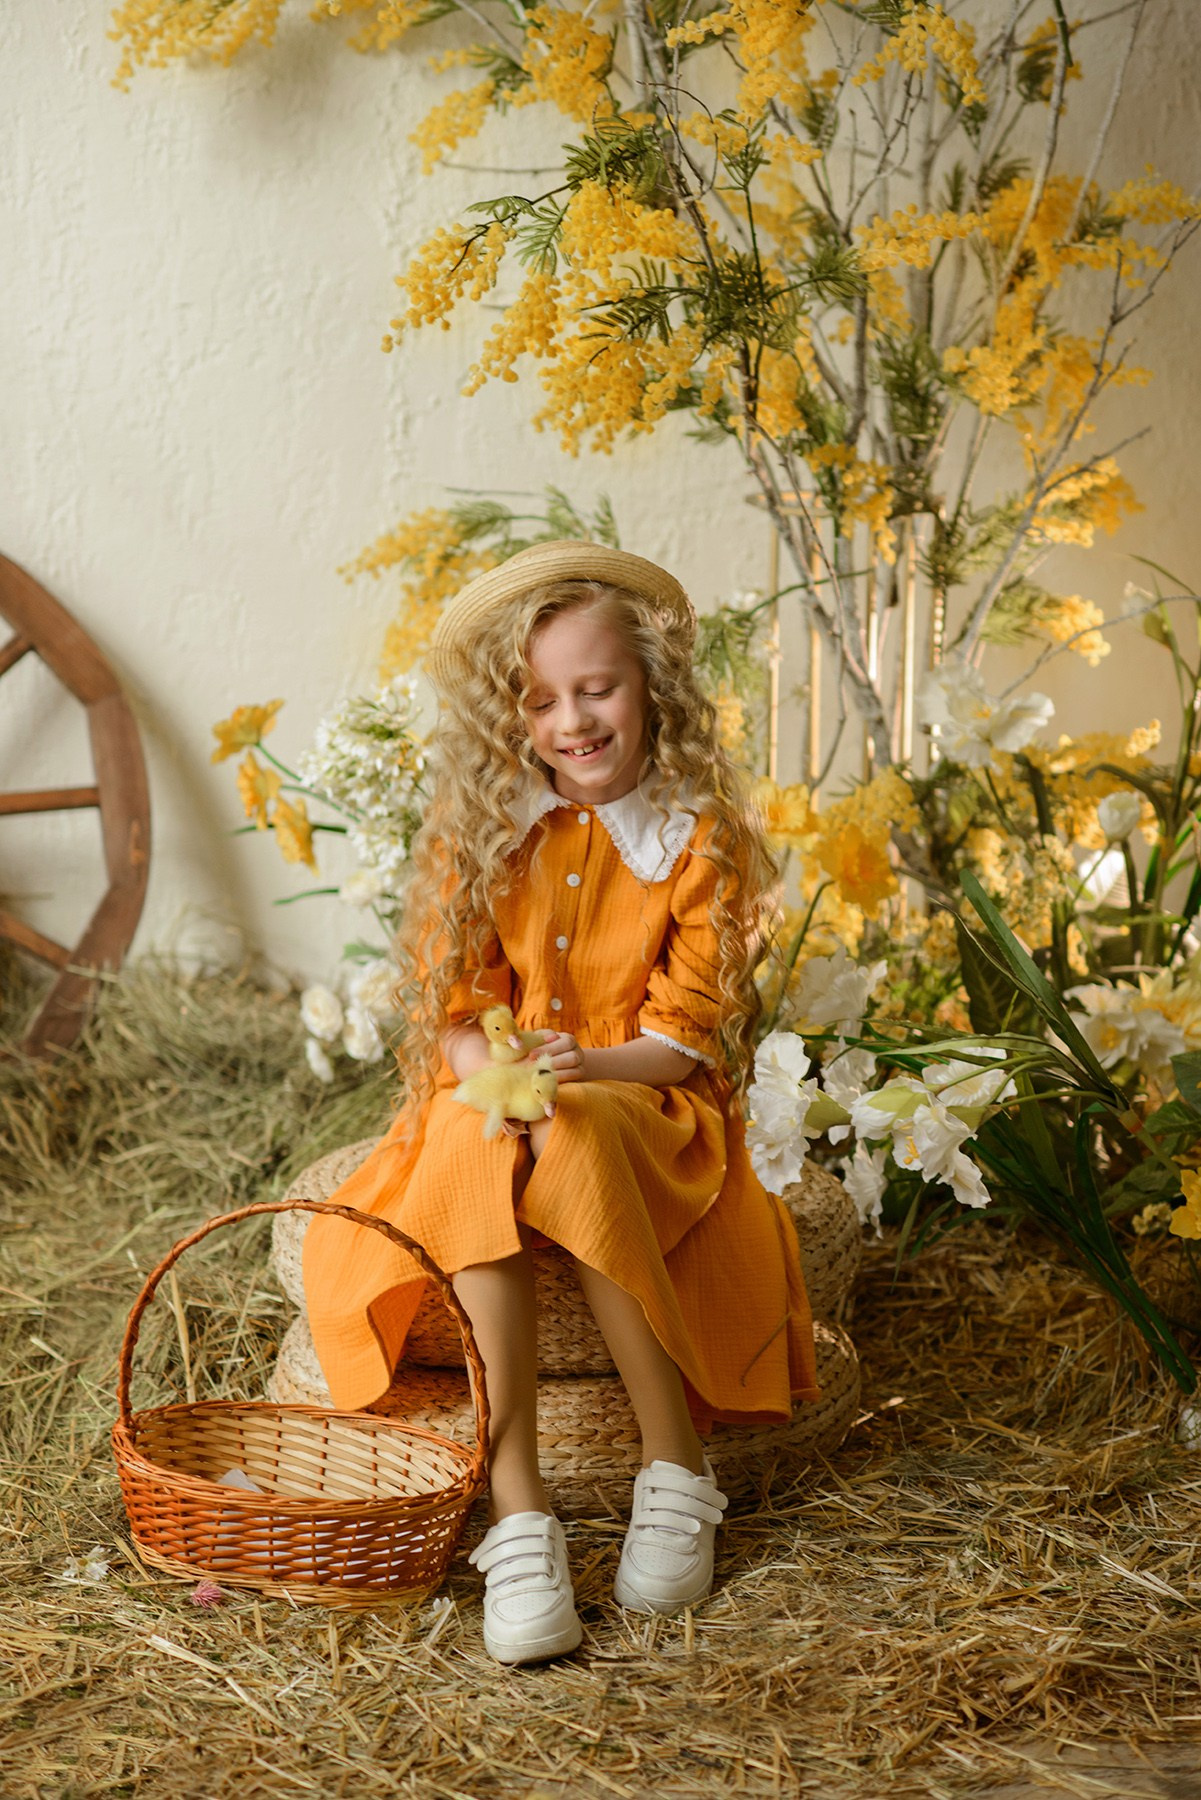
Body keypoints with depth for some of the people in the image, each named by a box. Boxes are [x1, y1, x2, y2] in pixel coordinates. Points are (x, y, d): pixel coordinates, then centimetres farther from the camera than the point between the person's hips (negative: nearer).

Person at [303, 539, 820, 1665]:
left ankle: (677, 1471, -23)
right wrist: (496, 1071, -22)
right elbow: (452, 1011, 1)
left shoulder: (699, 838, -2)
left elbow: (684, 1031, -6)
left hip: (645, 1106, -2)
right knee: (475, 1156, -34)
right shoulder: (479, 833, 4)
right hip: (488, 1107, 2)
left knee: (573, 1149, -37)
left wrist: (587, 1067, -26)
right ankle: (516, 1513, -36)